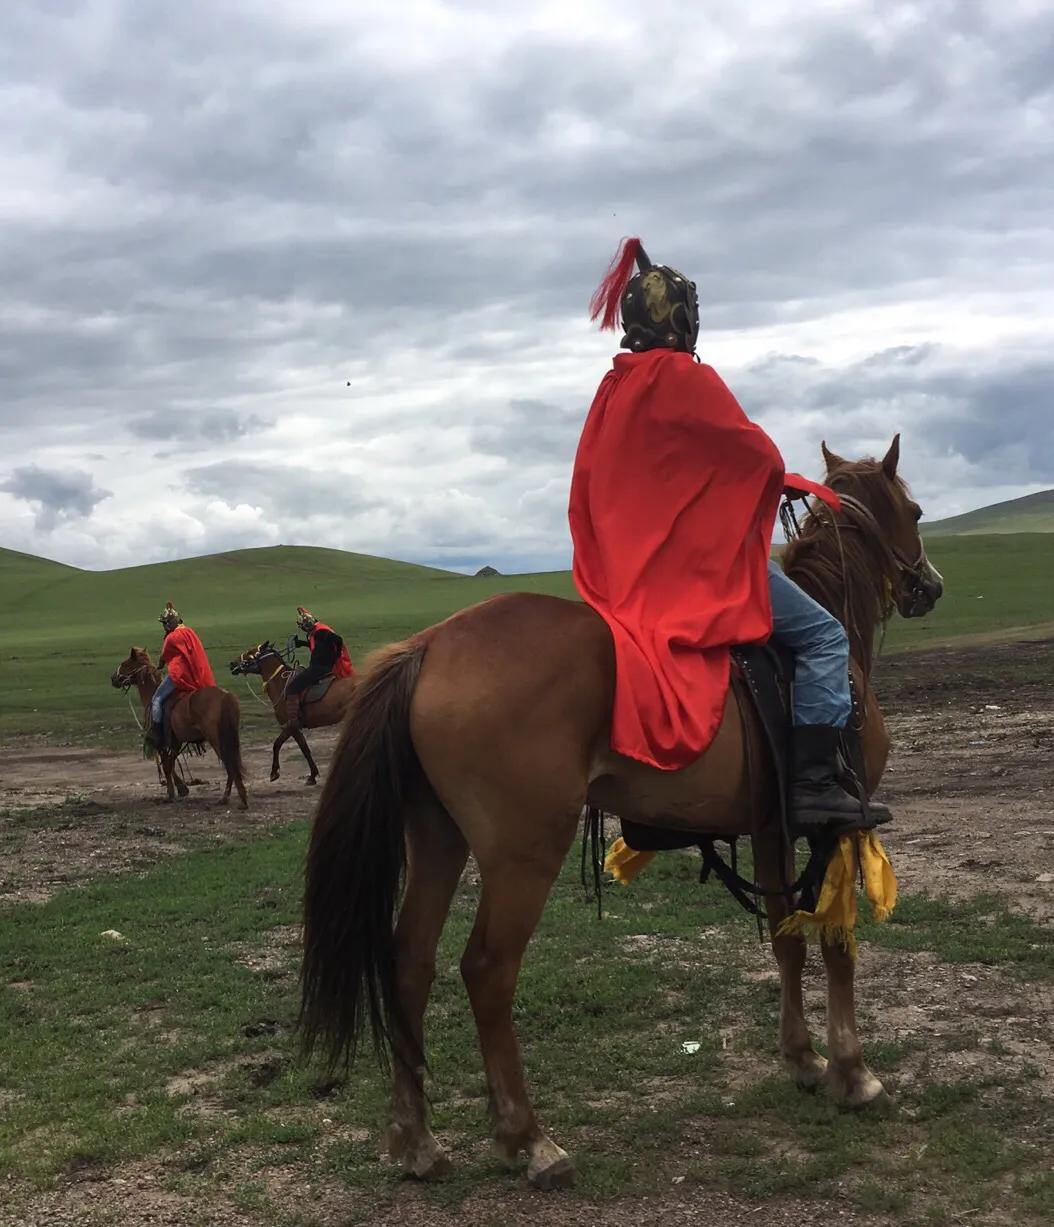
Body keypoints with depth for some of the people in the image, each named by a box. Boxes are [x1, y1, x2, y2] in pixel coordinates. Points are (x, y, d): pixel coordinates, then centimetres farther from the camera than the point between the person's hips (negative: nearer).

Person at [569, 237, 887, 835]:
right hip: (698, 557, -10)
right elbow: (759, 457, -11)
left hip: (632, 567, 10)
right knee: (824, 635, -7)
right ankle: (815, 782, -17)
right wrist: (780, 480, 11)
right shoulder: (687, 377, -12)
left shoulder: (615, 388, 13)